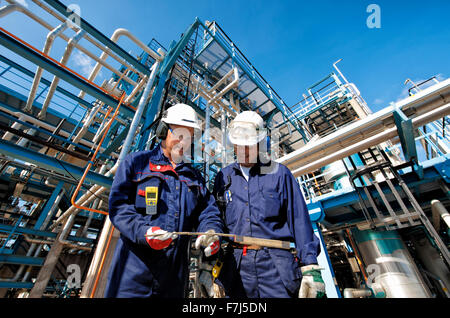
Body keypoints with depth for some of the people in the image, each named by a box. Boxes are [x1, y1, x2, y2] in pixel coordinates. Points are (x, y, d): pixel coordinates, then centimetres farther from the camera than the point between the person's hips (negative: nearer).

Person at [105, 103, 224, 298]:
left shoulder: (194, 177, 13)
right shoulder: (135, 162, 2)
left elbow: (208, 210, 7)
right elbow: (118, 205, -7)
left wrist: (211, 232, -15)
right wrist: (143, 232, -24)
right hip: (134, 268, -3)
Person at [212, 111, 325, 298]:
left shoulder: (279, 174, 1)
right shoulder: (224, 177, 7)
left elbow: (300, 221, -1)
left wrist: (310, 267, -5)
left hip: (276, 268, -2)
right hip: (237, 267, 3)